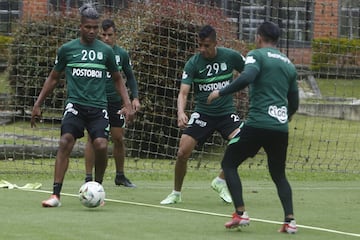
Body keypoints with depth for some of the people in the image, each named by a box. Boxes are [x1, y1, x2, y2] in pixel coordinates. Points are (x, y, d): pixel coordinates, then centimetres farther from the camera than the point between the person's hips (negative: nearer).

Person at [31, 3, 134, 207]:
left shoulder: (106, 51, 8)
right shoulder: (67, 49, 6)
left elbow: (118, 79, 19)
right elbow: (53, 78, 16)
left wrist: (128, 104, 7)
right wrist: (38, 104, 13)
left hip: (98, 107, 1)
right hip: (75, 104, -1)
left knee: (101, 145, -18)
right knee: (65, 142, -21)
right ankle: (56, 195, -21)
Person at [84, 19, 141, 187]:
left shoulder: (121, 54, 4)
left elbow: (130, 77, 15)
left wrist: (135, 97, 4)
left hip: (115, 102, 3)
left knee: (119, 139, 6)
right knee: (93, 138, -7)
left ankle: (120, 176, 20)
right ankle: (89, 177, -4)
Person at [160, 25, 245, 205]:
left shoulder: (230, 56, -7)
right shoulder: (193, 63, -11)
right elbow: (183, 92, -18)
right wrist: (181, 112, -37)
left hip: (227, 112, 1)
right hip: (202, 114, 0)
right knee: (183, 152, -12)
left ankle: (220, 182, 0)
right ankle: (176, 193, 11)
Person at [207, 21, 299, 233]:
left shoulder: (257, 55, 0)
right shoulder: (289, 64, 18)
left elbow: (246, 77, -21)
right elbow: (294, 103, 21)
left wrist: (221, 93, -10)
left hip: (257, 123, -6)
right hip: (281, 128, 6)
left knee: (229, 164, 9)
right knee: (279, 175, 18)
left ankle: (241, 213, -4)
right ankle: (290, 220, 0)